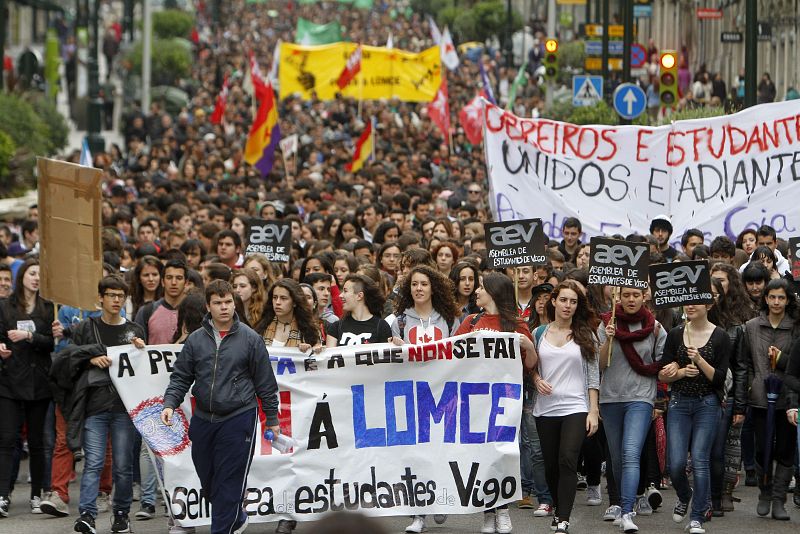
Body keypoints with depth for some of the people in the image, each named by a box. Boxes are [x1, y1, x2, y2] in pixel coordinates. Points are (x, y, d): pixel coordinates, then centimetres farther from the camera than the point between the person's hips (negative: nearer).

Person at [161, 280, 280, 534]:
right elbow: (181, 377, 9)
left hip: (238, 419, -4)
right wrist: (170, 404, -7)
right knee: (208, 481, 11)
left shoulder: (250, 339, -1)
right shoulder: (195, 340, 6)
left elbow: (265, 383, 3)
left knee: (229, 484, -7)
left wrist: (272, 419, 5)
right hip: (203, 419, 4)